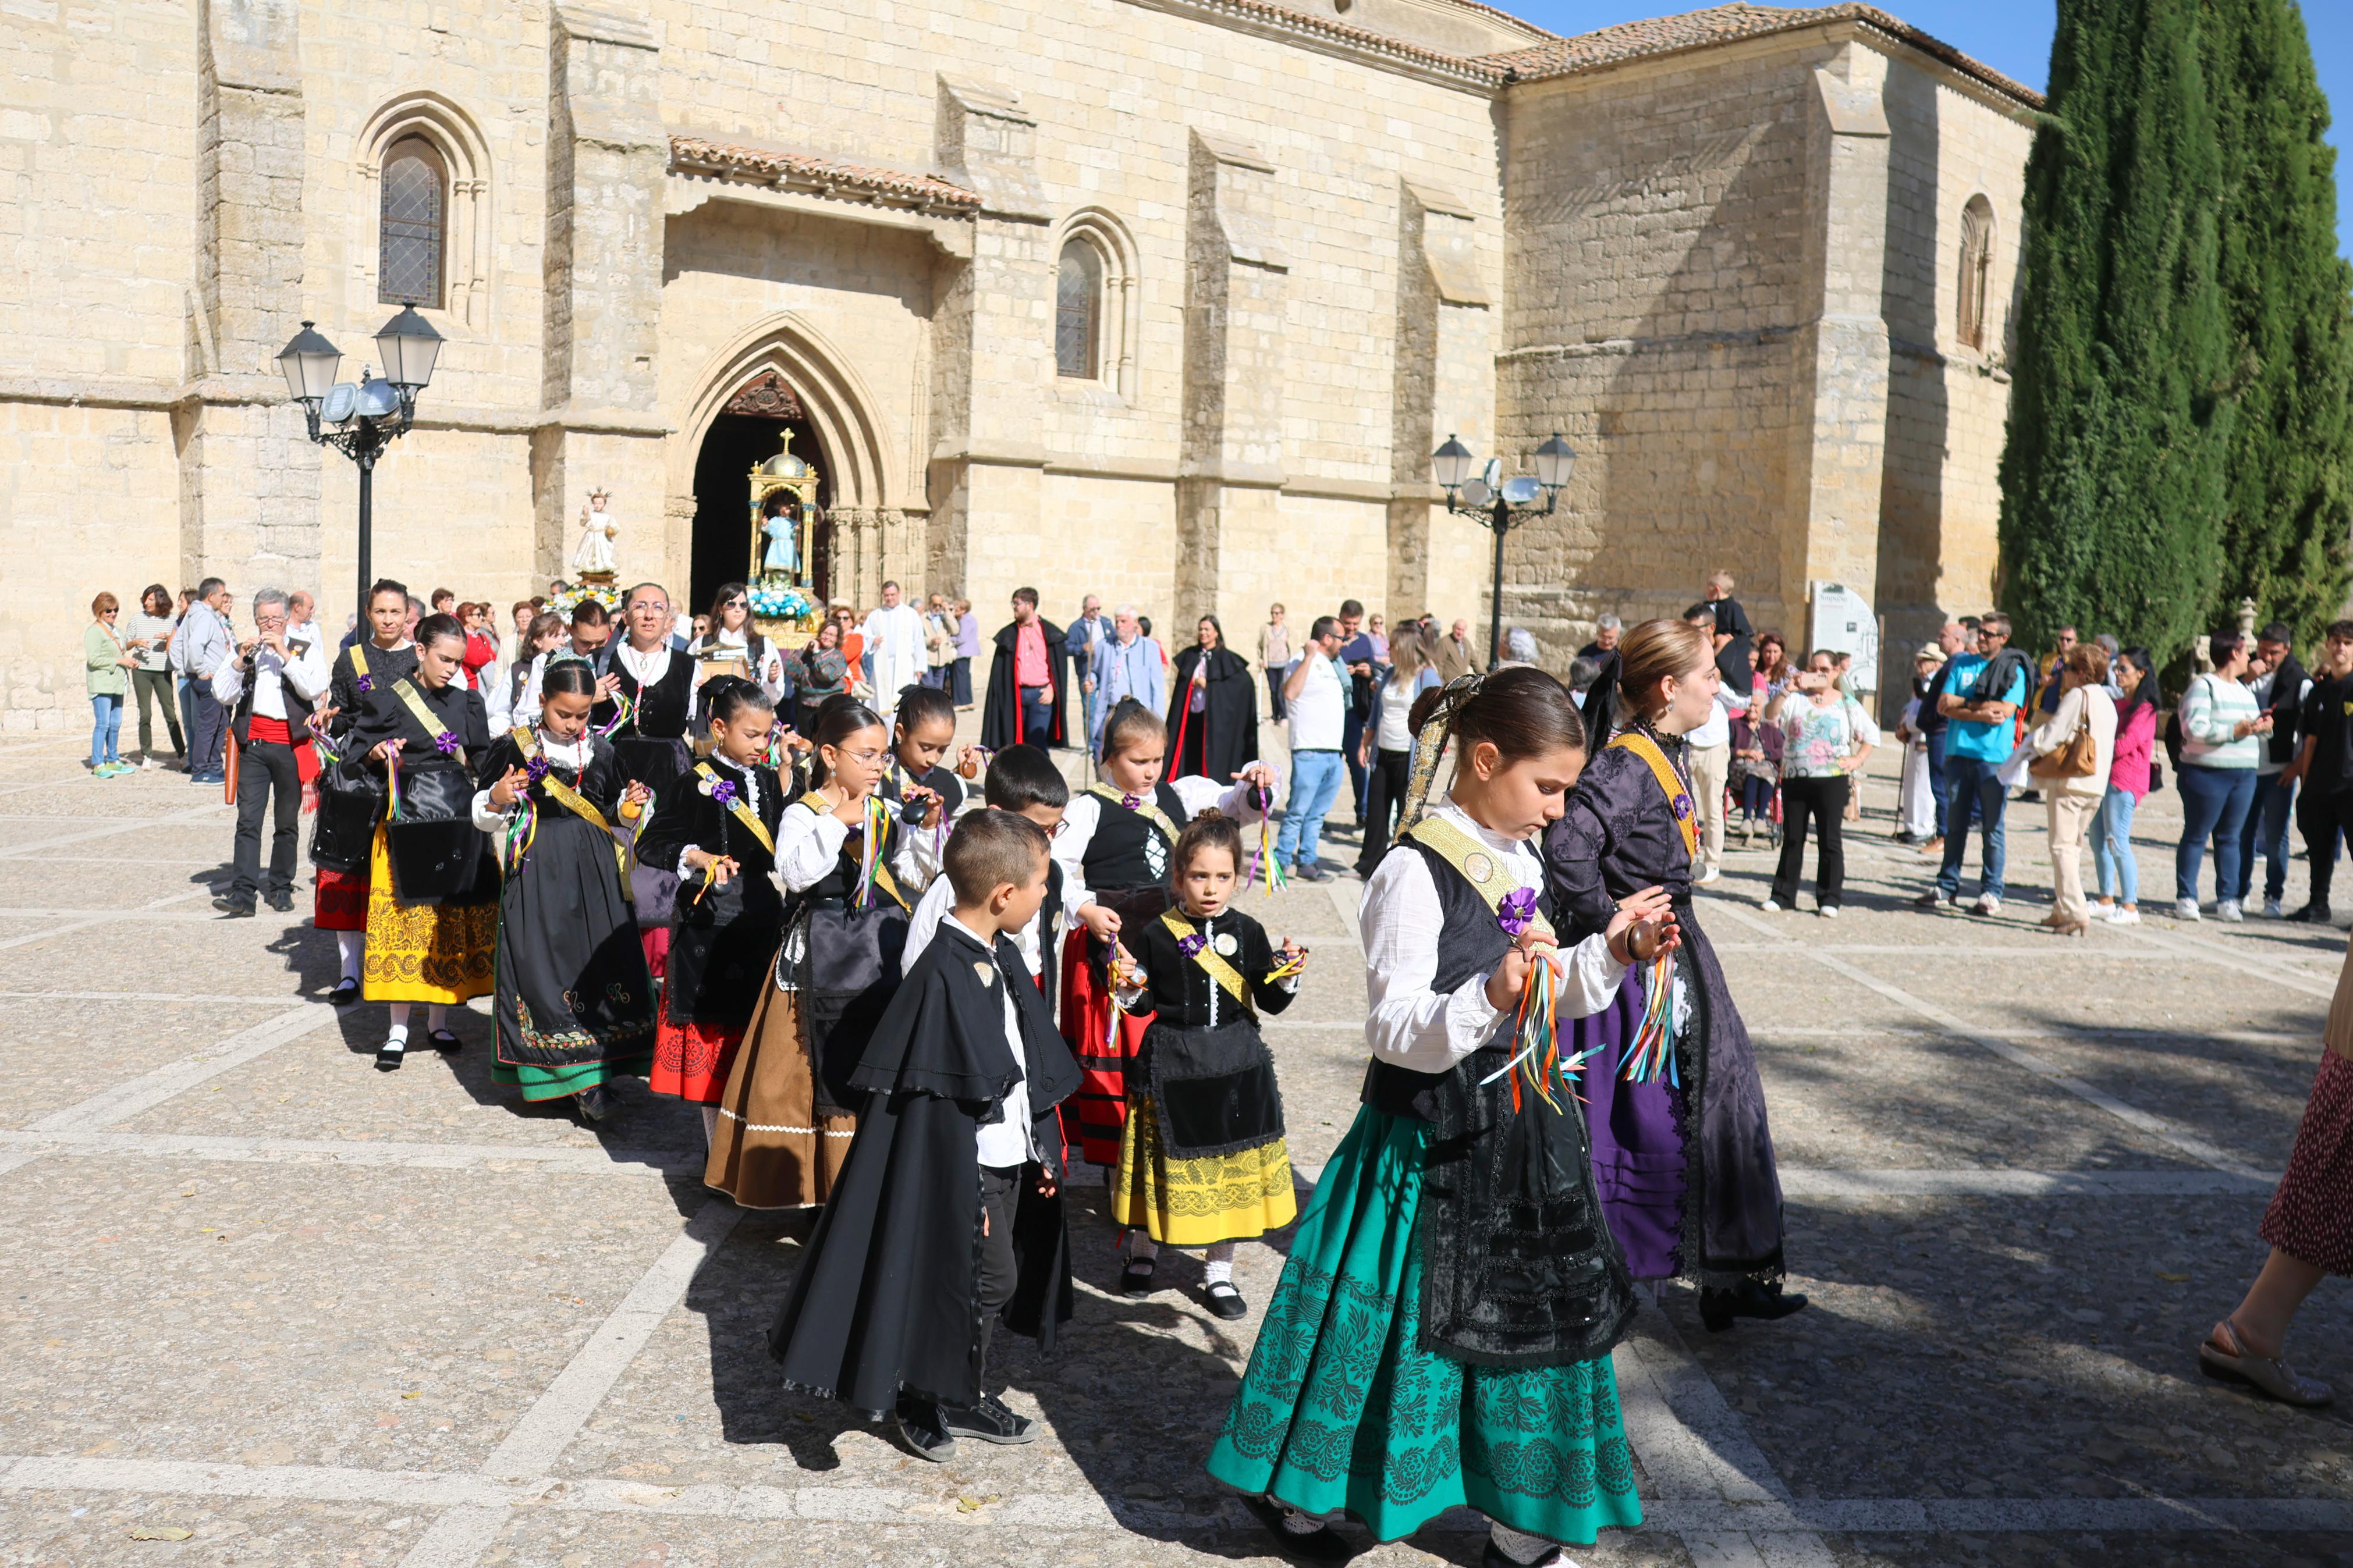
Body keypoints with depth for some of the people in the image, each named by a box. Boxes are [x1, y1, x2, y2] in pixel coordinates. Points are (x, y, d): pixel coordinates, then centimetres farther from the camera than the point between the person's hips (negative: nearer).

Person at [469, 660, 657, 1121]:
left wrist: (631, 806, 0)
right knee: (543, 966, -6)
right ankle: (581, 1078, 2)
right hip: (538, 873, -3)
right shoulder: (512, 748, -2)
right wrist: (498, 799, -16)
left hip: (595, 873, 3)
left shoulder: (601, 752, 8)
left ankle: (595, 1070, 10)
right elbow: (483, 817, 4)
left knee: (603, 959, 0)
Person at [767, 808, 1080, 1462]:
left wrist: (1044, 1149, 16)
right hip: (968, 1168, -9)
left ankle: (964, 1397, 33)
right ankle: (922, 1403, 20)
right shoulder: (943, 974, -25)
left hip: (1011, 1161, 9)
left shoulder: (1003, 959, 5)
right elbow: (937, 1104, -23)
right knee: (988, 1278, 1)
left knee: (996, 1279, 16)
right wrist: (965, 1191, -21)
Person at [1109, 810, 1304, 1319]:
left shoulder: (1248, 933, 0)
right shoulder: (1155, 935, -6)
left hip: (1238, 1066, 2)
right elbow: (1143, 1005, 1)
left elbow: (1271, 1002, 4)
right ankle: (1144, 1250, 35)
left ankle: (1219, 1271, 25)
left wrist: (1286, 977, -15)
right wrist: (1131, 987, -19)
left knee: (1233, 1166, 9)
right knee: (1168, 1163, 10)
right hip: (1171, 1064, -2)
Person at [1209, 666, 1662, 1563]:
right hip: (1430, 1145, -8)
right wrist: (1489, 997, -37)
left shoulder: (1522, 862, 8)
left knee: (1529, 1317, 13)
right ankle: (1290, 1485, 27)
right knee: (1399, 1321, 4)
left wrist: (1608, 953, 5)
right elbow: (1398, 1036, -22)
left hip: (1522, 1135, 8)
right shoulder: (1415, 874, -18)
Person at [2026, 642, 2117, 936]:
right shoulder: (2108, 701, 16)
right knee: (2073, 847, 15)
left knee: (2063, 847, -7)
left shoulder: (2077, 696, -9)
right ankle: (2063, 909, 16)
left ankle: (2076, 914, -14)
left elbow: (2047, 742, -14)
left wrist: (2036, 733, 8)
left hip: (2069, 782, -8)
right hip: (2096, 787, 8)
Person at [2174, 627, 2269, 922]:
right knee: (2196, 836, -1)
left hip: (2244, 775, 7)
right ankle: (2185, 898, 4)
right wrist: (2235, 731, -20)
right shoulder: (2203, 686, -6)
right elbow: (2194, 729, -18)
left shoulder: (2245, 690, 19)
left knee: (2230, 837, 8)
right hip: (2207, 773, -7)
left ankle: (2227, 900, 11)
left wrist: (2263, 727, 0)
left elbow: (2255, 729, 22)